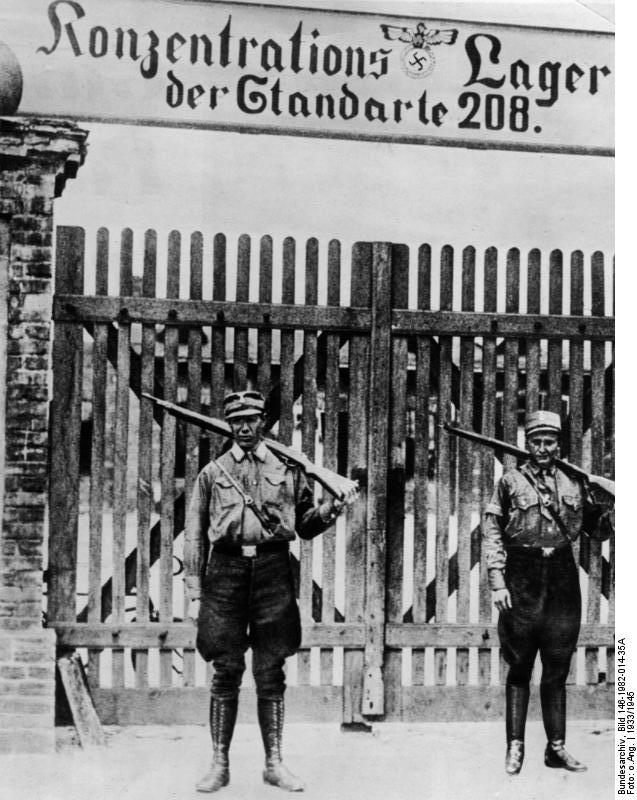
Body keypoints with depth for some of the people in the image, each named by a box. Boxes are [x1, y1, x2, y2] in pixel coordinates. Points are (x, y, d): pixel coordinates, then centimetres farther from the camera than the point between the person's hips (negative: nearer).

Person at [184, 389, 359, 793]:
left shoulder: (288, 469, 11)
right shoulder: (213, 472, 10)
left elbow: (305, 526, 16)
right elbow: (194, 536, 8)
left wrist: (332, 508, -5)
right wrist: (195, 593, 2)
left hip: (273, 569, 0)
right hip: (227, 568, 0)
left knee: (272, 672, 4)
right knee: (226, 671, 1)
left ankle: (274, 763, 14)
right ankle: (220, 764, 12)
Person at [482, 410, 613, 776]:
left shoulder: (574, 484, 10)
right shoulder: (510, 482, 1)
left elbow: (598, 527, 13)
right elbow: (493, 533, -3)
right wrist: (497, 582, -11)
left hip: (563, 576, 3)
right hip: (522, 576, -3)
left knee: (557, 669, 8)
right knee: (520, 667, 2)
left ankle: (557, 747, 16)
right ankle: (515, 746, 9)